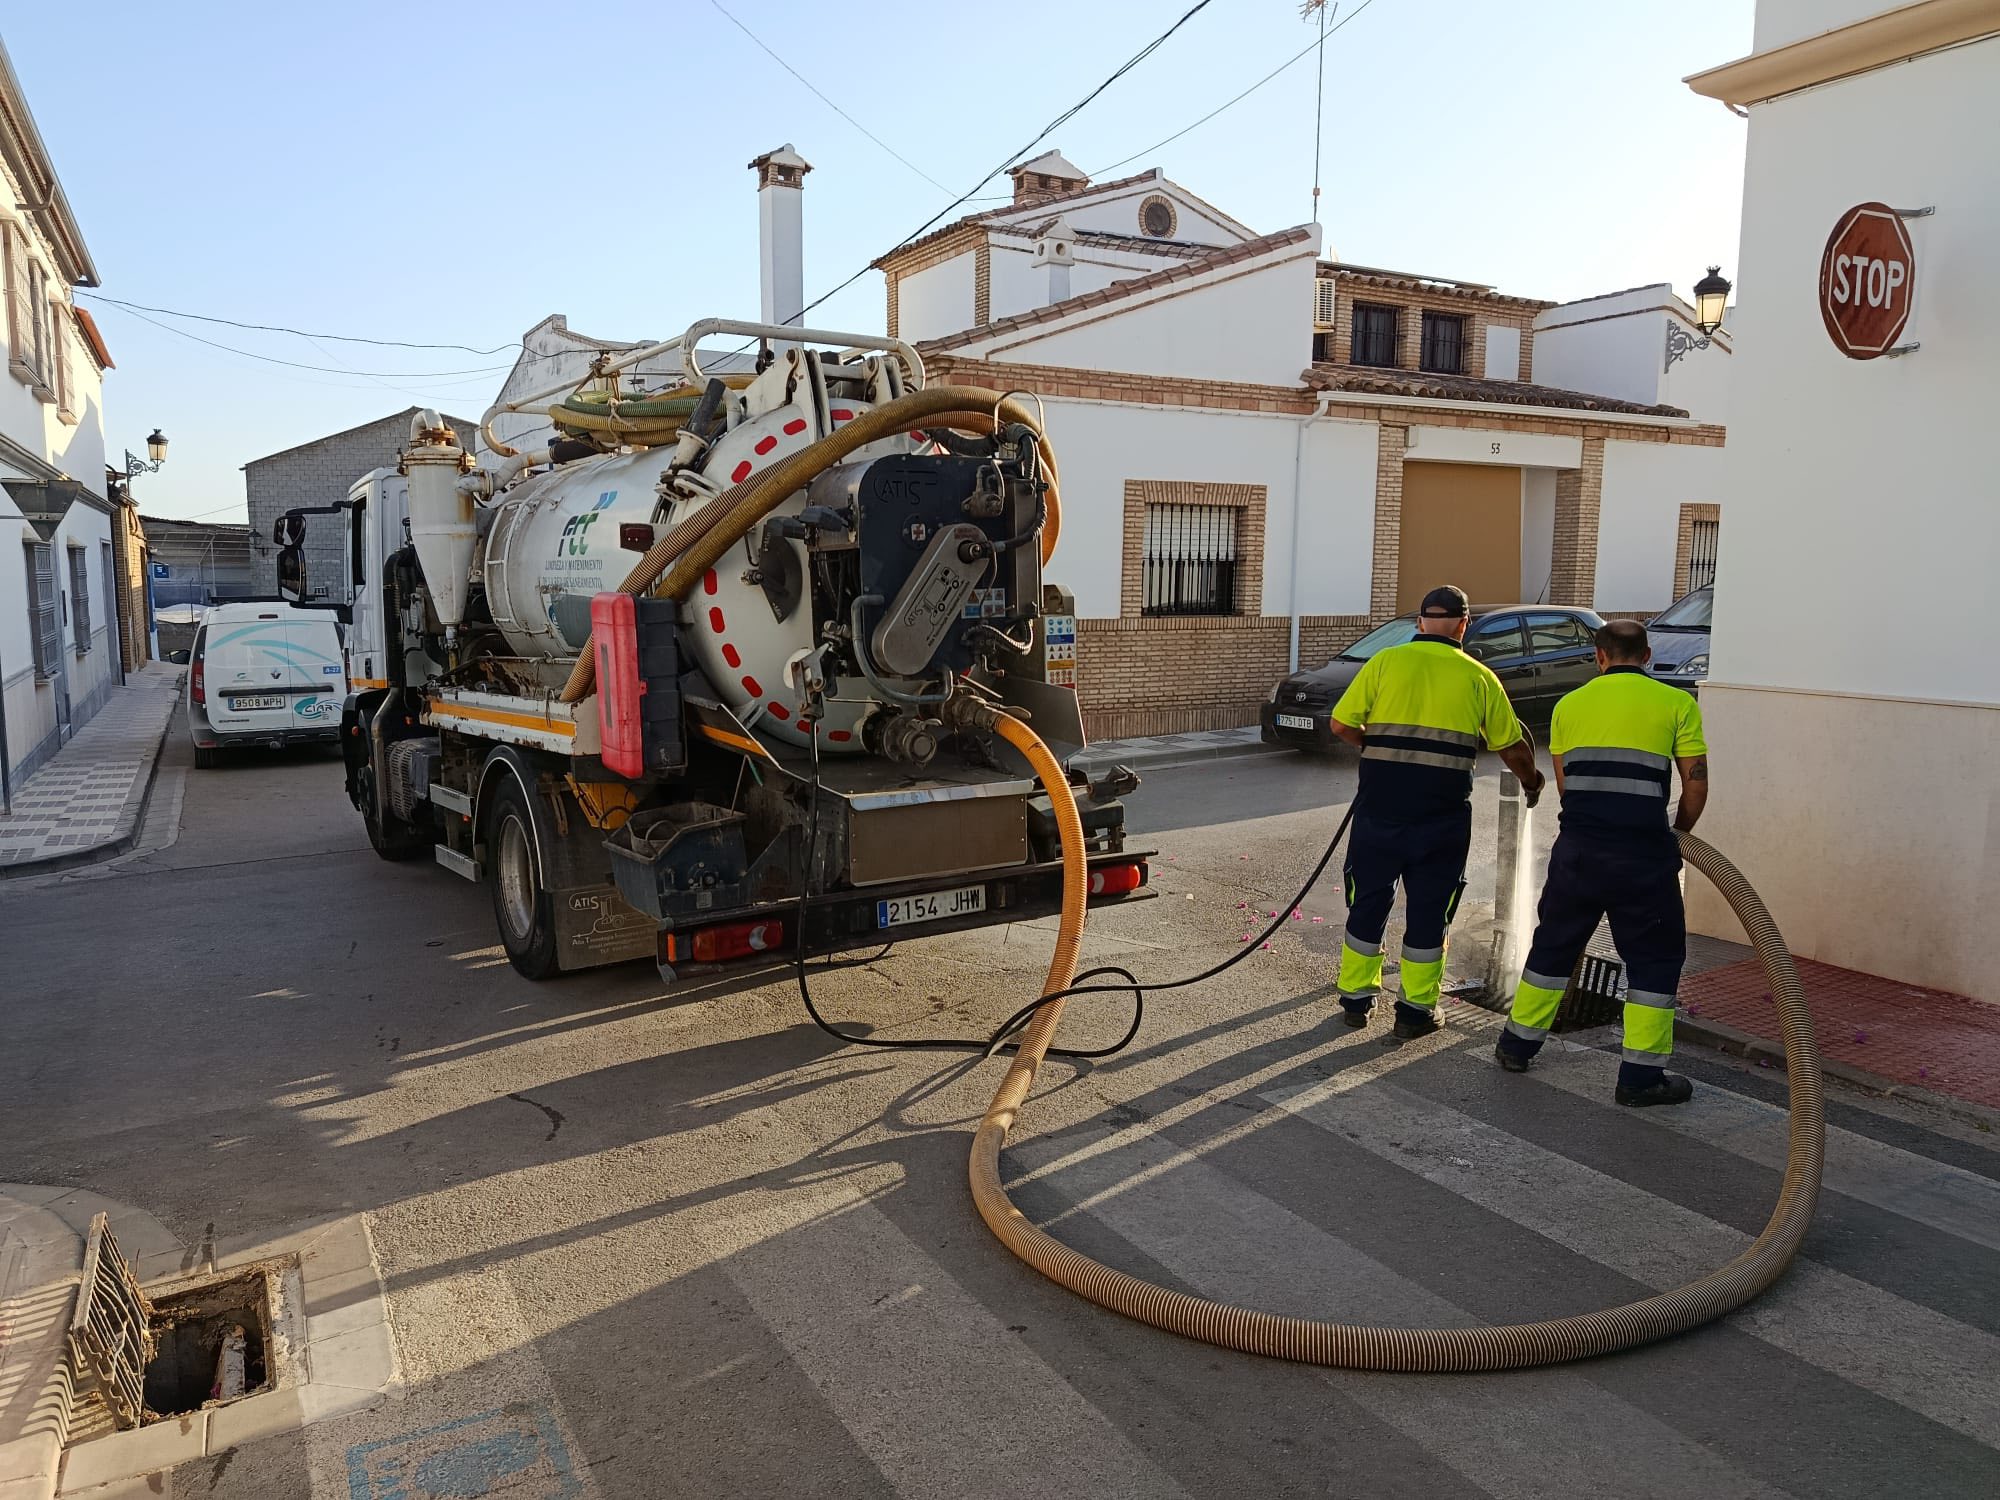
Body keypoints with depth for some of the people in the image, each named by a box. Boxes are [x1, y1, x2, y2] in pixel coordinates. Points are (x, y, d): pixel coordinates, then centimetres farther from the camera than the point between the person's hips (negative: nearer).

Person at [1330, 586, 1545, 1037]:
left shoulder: (1386, 661, 1)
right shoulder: (1478, 677, 4)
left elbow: (1341, 725, -2)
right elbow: (1512, 747, 11)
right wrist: (1531, 782, 30)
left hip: (1380, 804, 0)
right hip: (1442, 814, 0)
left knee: (1368, 900, 13)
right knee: (1429, 909, 11)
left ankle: (1355, 999, 23)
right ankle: (1416, 1009, 18)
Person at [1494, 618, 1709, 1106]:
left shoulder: (1570, 705, 10)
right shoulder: (1676, 703, 2)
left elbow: (1564, 783, 10)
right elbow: (1696, 782, 1)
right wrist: (1678, 834, 17)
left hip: (1577, 848, 3)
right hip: (1643, 852, -3)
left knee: (1554, 944, 17)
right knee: (1654, 958, 10)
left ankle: (1518, 1044, 26)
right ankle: (1641, 1074, 11)